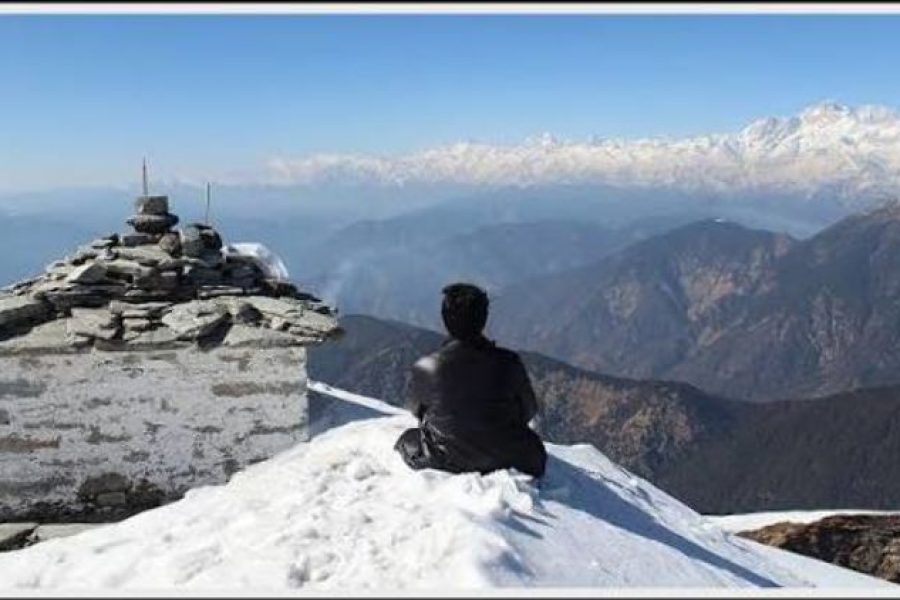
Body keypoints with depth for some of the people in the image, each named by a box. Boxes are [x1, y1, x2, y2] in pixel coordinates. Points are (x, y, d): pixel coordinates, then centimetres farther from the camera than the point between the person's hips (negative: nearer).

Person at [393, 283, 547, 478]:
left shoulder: (426, 368, -24)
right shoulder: (509, 364, -23)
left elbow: (414, 408, -2)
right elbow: (528, 412, -5)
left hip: (445, 461, 0)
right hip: (503, 458, 0)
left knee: (407, 439, 28)